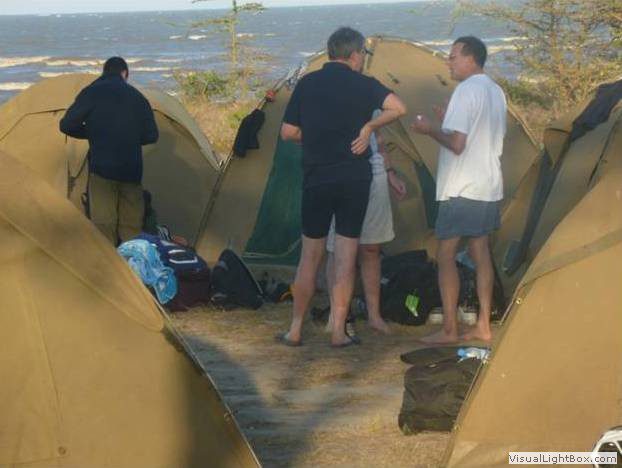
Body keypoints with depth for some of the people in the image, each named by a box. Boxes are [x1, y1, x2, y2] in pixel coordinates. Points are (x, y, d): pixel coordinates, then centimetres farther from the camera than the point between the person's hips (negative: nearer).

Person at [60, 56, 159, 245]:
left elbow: (67, 125, -2)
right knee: (132, 226, 10)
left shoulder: (92, 92, 1)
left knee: (103, 224, -4)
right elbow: (151, 135, 12)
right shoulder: (137, 96, 11)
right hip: (132, 170, 4)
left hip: (102, 167, -3)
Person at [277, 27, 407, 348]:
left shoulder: (307, 84, 3)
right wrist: (369, 126, -5)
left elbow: (288, 132, 3)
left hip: (316, 179, 2)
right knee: (346, 256, 5)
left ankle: (295, 330, 13)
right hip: (354, 179, -2)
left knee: (310, 255, 11)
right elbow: (398, 108, -18)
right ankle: (338, 332, 5)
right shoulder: (363, 85, -4)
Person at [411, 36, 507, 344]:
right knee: (480, 253, 11)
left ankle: (449, 330, -4)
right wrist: (449, 123, 18)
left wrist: (431, 130, -5)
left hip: (462, 189, -9)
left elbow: (457, 143, -21)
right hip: (489, 187, 9)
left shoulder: (466, 90, -15)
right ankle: (483, 326, 13)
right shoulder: (496, 92, 13)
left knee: (446, 255, -4)